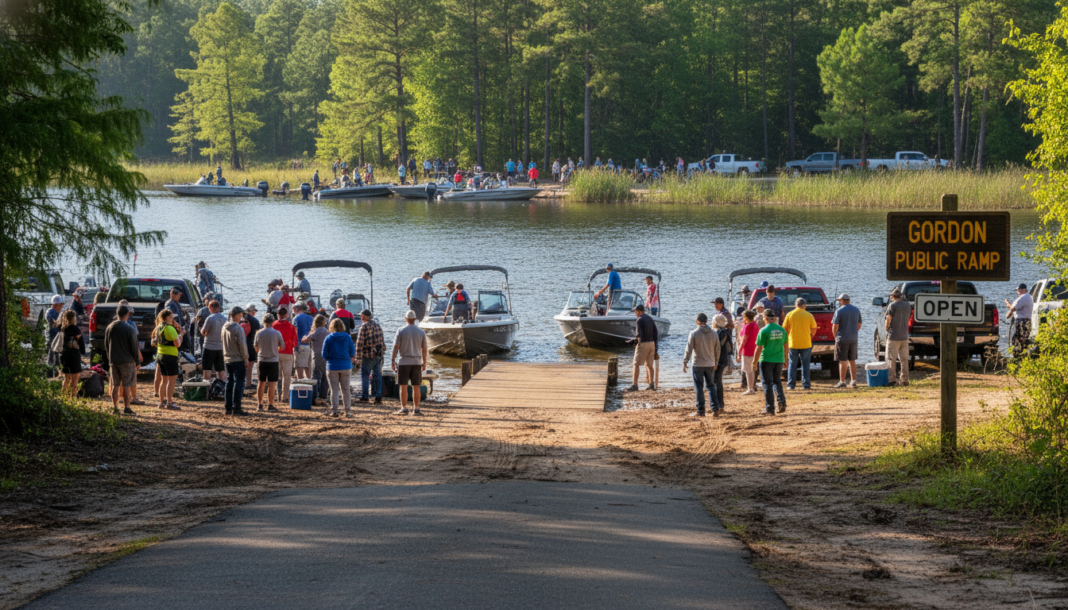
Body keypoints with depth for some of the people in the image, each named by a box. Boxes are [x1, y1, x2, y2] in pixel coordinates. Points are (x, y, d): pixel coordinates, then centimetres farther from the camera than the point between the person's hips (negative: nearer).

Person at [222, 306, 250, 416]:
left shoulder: (225, 328, 8)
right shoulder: (238, 329, -15)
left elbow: (223, 342, 13)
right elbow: (242, 345, -16)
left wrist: (225, 356, 17)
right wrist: (246, 360, -9)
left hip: (227, 359, 7)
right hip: (238, 360, -7)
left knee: (229, 383, 14)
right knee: (238, 383, -3)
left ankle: (228, 407, 17)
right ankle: (236, 408, -6)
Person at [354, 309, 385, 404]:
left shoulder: (364, 326, -10)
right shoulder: (378, 325, 11)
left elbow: (359, 343, -13)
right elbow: (382, 342, 15)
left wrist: (358, 359, -11)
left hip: (368, 355, -6)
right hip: (378, 355, 6)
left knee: (365, 375, 4)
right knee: (377, 376, 8)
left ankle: (365, 396, 3)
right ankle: (378, 397, 5)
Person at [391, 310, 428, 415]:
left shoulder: (401, 331, -5)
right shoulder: (421, 332, 3)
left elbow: (396, 347, -6)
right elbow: (424, 349, 7)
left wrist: (393, 361, -1)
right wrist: (424, 362, 14)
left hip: (404, 362, -3)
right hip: (417, 362, 3)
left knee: (403, 386, 1)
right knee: (416, 387, 7)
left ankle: (404, 408, -1)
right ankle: (416, 409, 8)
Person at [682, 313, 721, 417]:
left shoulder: (694, 333, -10)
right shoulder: (713, 333, 2)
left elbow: (689, 349, -9)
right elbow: (717, 350, 8)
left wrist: (685, 362, -1)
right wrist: (716, 363, 20)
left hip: (698, 365, -4)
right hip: (710, 364, 4)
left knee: (699, 388, 2)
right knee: (711, 386, 13)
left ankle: (700, 411, 4)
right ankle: (715, 409, 8)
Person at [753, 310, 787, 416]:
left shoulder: (764, 331, -12)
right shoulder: (782, 330, 3)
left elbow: (759, 348, -10)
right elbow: (785, 346, 12)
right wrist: (785, 359, 24)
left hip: (767, 360, -5)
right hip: (779, 359, 5)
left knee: (767, 383, 4)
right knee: (777, 381, 20)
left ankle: (770, 408, 4)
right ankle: (782, 401, 0)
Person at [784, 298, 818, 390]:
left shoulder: (790, 315, -2)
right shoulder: (809, 315, -3)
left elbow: (785, 329, 2)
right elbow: (814, 329, 4)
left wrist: (787, 339, 19)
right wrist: (811, 336, 25)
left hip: (793, 343, 1)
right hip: (806, 344, -1)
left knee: (792, 365, 8)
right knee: (805, 365, 7)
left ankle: (791, 385, 6)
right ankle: (806, 384, 6)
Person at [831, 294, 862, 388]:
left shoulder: (839, 311, -12)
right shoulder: (856, 310, 7)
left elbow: (835, 326, -14)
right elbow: (859, 325, 12)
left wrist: (835, 336, 1)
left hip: (842, 339, -6)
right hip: (853, 339, 6)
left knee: (843, 361, -2)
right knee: (852, 360, 11)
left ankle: (842, 381, 0)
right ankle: (853, 381, 11)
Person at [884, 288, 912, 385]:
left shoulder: (893, 305, -11)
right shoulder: (908, 305, 9)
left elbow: (888, 320, -12)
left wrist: (887, 330, 2)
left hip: (894, 336, -6)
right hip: (904, 336, 6)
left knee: (891, 359, -2)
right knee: (904, 359, 10)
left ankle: (892, 379, -5)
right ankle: (904, 380, 11)